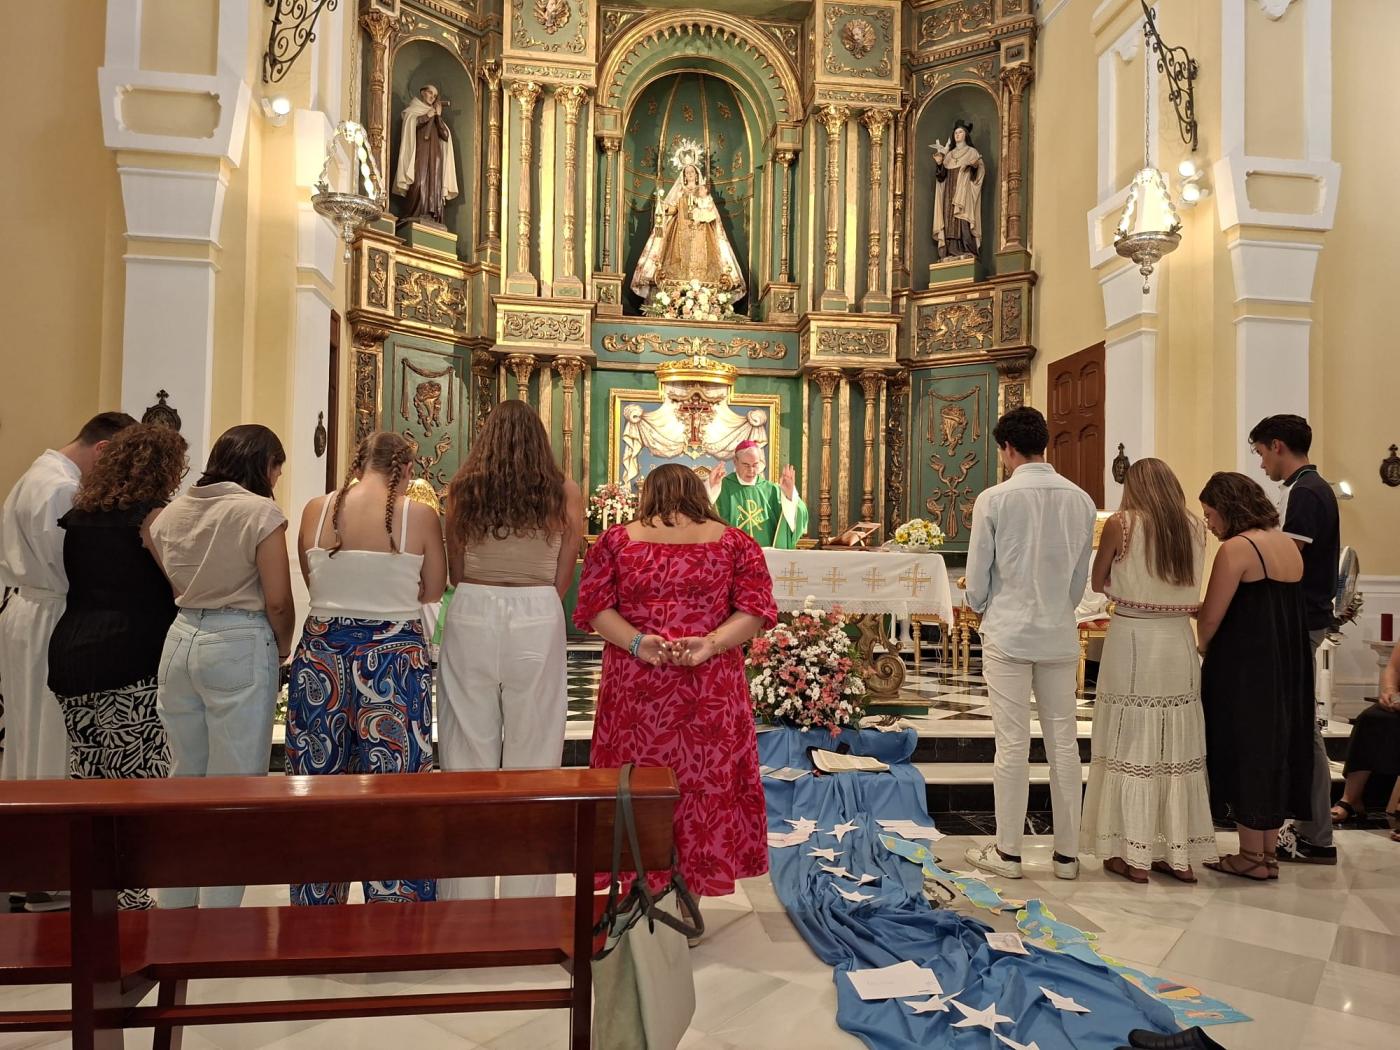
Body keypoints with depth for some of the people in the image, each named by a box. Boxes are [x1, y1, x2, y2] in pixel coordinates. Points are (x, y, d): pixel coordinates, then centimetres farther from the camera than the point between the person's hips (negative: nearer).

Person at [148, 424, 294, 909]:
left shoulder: (173, 511, 9)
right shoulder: (260, 512, -10)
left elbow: (173, 584, 11)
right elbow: (278, 600, -12)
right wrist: (282, 649, 3)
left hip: (181, 638, 7)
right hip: (239, 646, -7)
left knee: (183, 775, 17)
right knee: (235, 786, 1)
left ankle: (174, 908, 28)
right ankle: (220, 916, 7)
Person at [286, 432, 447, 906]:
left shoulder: (316, 510, 0)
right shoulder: (419, 515, -7)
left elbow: (312, 582, 10)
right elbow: (432, 591, 3)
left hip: (324, 650, 3)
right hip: (396, 655, -2)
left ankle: (317, 906, 28)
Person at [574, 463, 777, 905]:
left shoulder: (615, 540, 4)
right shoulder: (734, 542, 4)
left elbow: (594, 608, -3)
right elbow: (755, 609, -4)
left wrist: (635, 642, -11)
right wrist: (712, 643, -13)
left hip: (634, 690, 0)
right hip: (712, 693, 0)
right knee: (707, 782, 10)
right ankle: (691, 895, 20)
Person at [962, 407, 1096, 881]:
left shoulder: (995, 499, -12)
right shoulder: (1080, 499, 1)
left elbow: (977, 574, -6)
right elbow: (1081, 575, 8)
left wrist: (982, 609, 14)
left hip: (1008, 633, -4)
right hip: (1060, 634, 4)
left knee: (1012, 744, 3)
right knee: (1064, 741, 10)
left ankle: (1007, 852, 13)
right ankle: (1067, 854, 19)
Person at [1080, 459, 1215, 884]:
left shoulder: (1121, 523, -7)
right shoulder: (1196, 526, 4)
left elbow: (1098, 583, 1)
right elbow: (1189, 585, 11)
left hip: (1133, 640, -4)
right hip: (1179, 641, 4)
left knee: (1132, 748, 5)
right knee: (1178, 751, 11)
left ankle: (1134, 856, 10)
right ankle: (1180, 855, 20)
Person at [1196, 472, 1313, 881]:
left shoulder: (1236, 549, -15)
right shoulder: (1288, 544, 10)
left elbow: (1210, 618, -15)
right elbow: (1278, 609, 12)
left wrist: (1201, 649, 5)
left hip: (1245, 670, -8)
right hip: (1288, 668, 8)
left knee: (1244, 753, 3)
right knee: (1275, 748, 14)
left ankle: (1252, 857, 11)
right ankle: (1268, 852, 23)